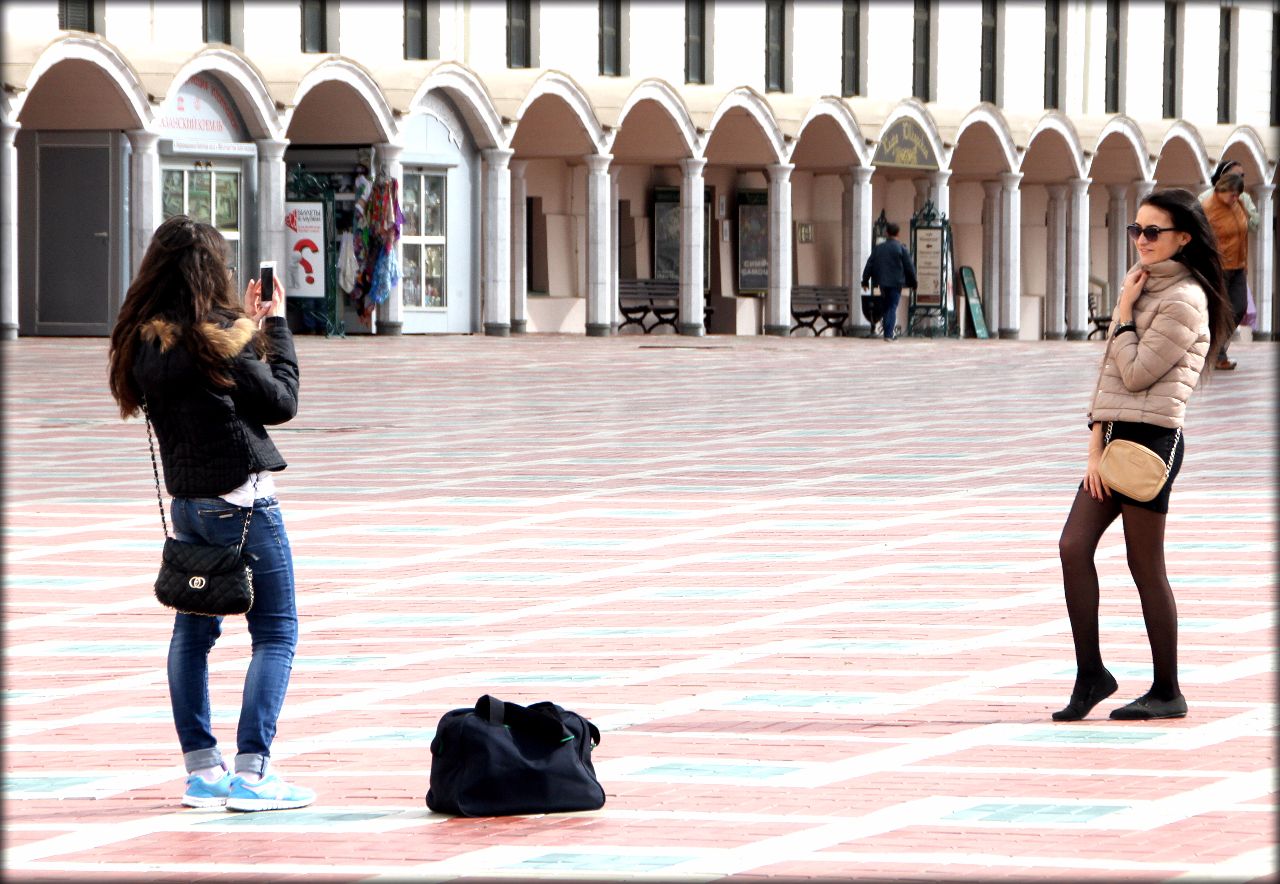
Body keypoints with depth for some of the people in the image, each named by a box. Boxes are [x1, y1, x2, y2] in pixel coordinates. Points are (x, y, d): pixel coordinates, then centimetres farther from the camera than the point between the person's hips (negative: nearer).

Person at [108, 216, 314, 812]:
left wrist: (248, 324, 14)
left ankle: (201, 769, 16)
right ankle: (251, 772, -8)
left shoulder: (142, 342, 3)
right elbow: (281, 402, -9)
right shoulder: (216, 336, -17)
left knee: (192, 630, 16)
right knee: (276, 633, -1)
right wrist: (275, 326, 0)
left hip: (185, 502, 7)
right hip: (241, 498, -7)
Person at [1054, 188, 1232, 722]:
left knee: (1145, 567, -3)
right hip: (1117, 437, 9)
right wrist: (1096, 446, 6)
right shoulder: (1144, 288, 18)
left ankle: (1167, 692, 6)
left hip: (1152, 438, -9)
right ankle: (1090, 673, 5)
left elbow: (1137, 373, -15)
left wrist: (1123, 313, -4)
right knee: (1074, 546, -1)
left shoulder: (1183, 300, -11)